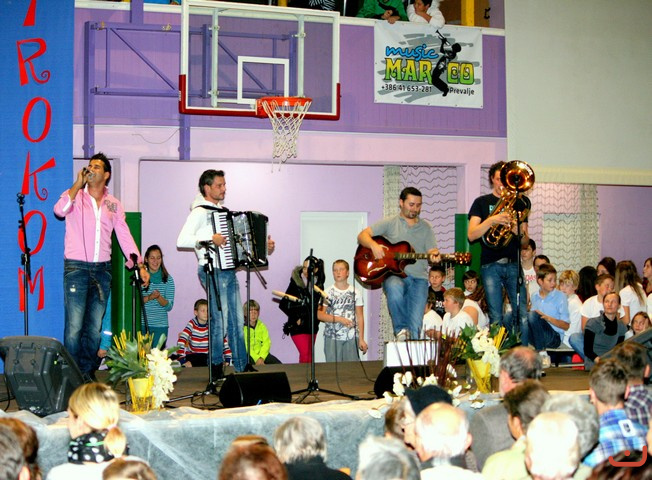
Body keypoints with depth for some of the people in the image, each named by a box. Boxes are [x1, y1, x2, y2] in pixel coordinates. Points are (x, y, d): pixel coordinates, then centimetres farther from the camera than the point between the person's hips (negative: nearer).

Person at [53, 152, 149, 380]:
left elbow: (124, 235, 11)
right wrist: (78, 184, -13)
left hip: (102, 269, 4)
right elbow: (59, 210, -19)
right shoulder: (74, 196, 3)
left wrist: (139, 264, 2)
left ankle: (87, 373, 17)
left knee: (95, 327, 7)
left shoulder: (113, 204, 13)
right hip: (76, 267, -4)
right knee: (74, 326, -9)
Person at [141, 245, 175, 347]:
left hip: (160, 326, 0)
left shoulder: (168, 279, 3)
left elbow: (169, 306, -1)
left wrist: (159, 297, -20)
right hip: (142, 325, 0)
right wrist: (149, 297, -19)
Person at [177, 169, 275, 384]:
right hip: (213, 272, -8)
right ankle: (216, 370, 2)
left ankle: (243, 368, 16)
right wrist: (210, 239, -25)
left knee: (237, 321, 10)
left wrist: (265, 246, 17)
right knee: (220, 320, -8)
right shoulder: (200, 212, -8)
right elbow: (182, 240, -19)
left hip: (229, 271, 8)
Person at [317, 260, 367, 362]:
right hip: (332, 338, -1)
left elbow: (360, 317, 6)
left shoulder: (356, 292, 5)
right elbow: (319, 315, -2)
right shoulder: (328, 292, 2)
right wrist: (339, 319, -12)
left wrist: (361, 339, 2)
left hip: (351, 338, 1)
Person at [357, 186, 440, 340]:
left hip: (419, 277, 2)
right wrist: (374, 245, -18)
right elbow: (362, 235, 4)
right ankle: (401, 330, -19)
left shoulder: (425, 227, 17)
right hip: (394, 274, -2)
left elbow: (432, 251, 11)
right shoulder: (389, 223, 10)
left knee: (415, 326, -14)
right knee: (394, 288, -38)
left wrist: (434, 257, -15)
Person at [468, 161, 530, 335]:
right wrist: (492, 220, -17)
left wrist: (519, 233, -9)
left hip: (514, 263, 2)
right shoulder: (482, 203, 11)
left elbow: (525, 242, 14)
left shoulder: (519, 203, 16)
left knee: (522, 315, -8)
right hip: (491, 264, -1)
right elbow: (471, 235, -2)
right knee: (496, 318, -3)